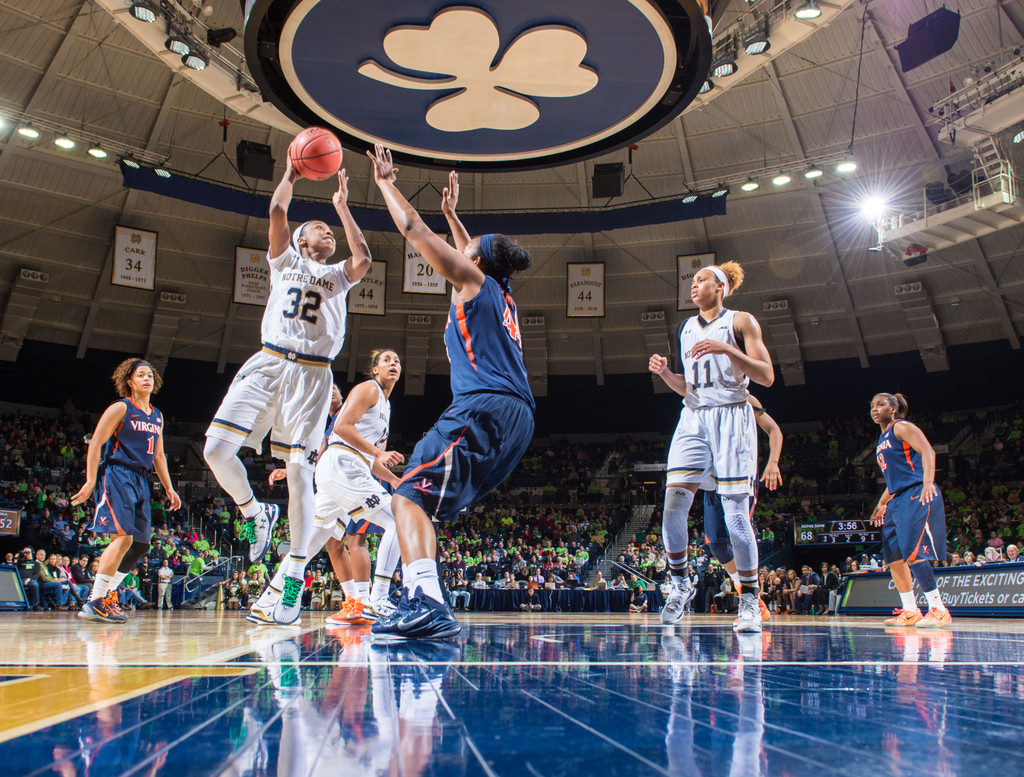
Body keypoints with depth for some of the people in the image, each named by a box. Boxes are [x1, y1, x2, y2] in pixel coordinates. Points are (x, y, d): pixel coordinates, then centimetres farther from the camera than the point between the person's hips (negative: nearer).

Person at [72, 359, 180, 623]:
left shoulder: (157, 416, 19)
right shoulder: (121, 408, -2)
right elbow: (95, 443, -7)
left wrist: (169, 488, 18)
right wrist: (90, 481, -15)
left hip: (141, 481, 8)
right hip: (117, 475, -8)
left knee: (141, 544, 6)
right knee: (123, 537, -19)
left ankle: (107, 593, 18)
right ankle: (95, 603, -14)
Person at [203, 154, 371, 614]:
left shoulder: (338, 276, 21)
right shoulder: (284, 261, 20)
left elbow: (363, 259, -1)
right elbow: (277, 211, 5)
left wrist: (342, 207, 8)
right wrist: (291, 172, 14)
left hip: (312, 374, 0)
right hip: (268, 363, 1)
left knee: (299, 470, -9)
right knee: (217, 448, -14)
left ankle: (295, 573, -1)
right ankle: (255, 514, 13)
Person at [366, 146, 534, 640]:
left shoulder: (473, 279, 7)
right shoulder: (501, 295, 28)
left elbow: (412, 229, 10)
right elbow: (474, 253, 49)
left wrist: (385, 182, 23)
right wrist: (451, 212, 57)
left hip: (483, 406, -9)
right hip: (517, 416, 9)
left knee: (409, 496, -16)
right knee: (430, 500, 16)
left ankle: (426, 604, -33)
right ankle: (421, 599, 13)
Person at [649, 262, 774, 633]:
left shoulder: (740, 321, 3)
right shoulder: (686, 328, 18)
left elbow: (766, 376, -6)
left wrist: (727, 349, -18)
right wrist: (665, 373, 1)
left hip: (731, 418, -4)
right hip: (692, 418, 5)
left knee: (735, 512, -8)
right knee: (674, 504, -9)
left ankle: (749, 600, 4)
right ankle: (679, 585, 8)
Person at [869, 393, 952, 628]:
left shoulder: (901, 427, -1)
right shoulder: (882, 440, 24)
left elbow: (927, 451, -15)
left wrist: (928, 481, -29)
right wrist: (882, 504, 28)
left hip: (916, 496, -10)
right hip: (897, 501, 10)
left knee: (912, 553, -18)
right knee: (893, 557, 9)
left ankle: (938, 610, -13)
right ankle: (910, 611, 16)